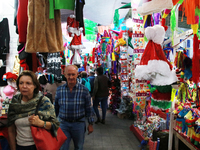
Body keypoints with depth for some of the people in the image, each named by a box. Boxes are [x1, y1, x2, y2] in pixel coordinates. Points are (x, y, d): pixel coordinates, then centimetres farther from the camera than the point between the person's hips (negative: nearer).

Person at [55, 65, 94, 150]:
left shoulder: (84, 90, -7)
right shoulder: (59, 90, -2)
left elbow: (88, 108, 0)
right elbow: (56, 108, 9)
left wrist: (90, 124, 2)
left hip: (79, 124, -1)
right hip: (63, 124, 1)